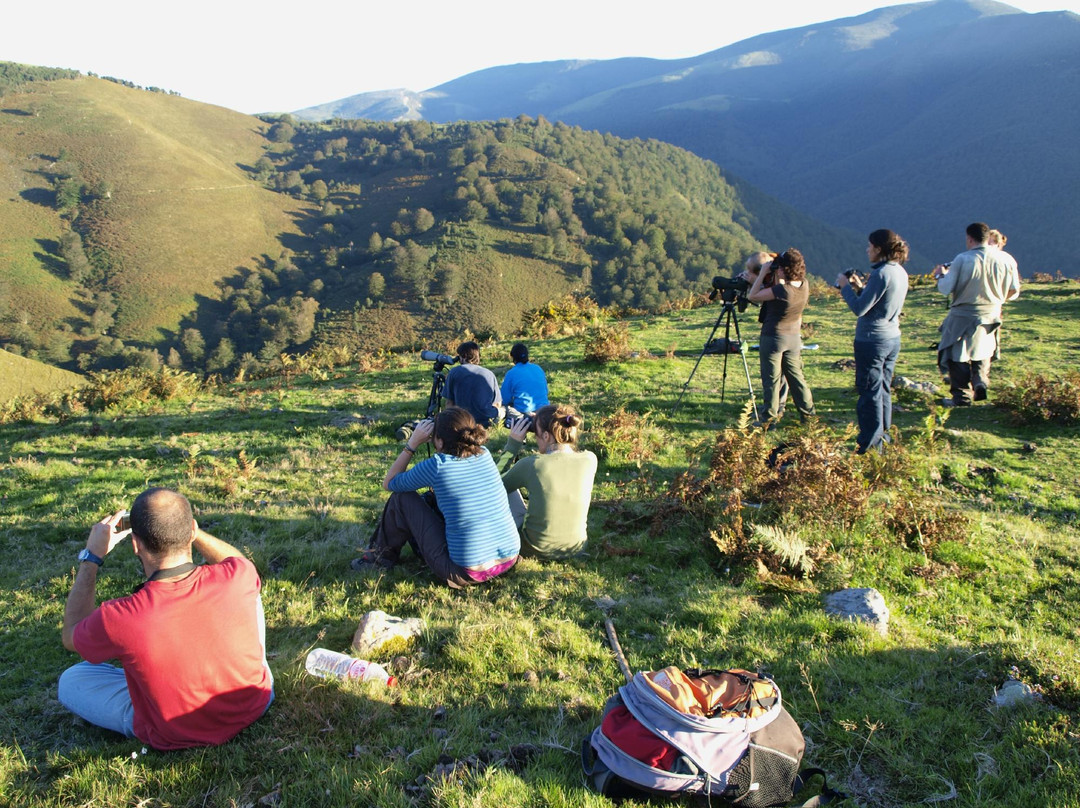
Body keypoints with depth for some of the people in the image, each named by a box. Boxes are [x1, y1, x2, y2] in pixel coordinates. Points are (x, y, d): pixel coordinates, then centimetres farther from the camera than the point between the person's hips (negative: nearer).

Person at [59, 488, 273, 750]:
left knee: (70, 681, 14)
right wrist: (183, 526, 3)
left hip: (172, 737, -2)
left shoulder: (117, 618, -33)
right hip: (255, 707, 2)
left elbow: (71, 636, -5)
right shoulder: (237, 578, -27)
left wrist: (91, 557, -1)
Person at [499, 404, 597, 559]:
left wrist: (513, 444, -3)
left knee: (506, 487, 17)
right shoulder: (590, 460, -13)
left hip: (535, 549, -4)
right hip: (576, 547, 4)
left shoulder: (532, 465, -24)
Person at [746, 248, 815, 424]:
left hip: (773, 337, -7)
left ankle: (770, 418, 9)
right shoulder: (804, 285, -4)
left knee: (771, 378, 2)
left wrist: (763, 273, -12)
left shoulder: (781, 290, -26)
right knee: (795, 376, 18)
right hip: (794, 337, 7)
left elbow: (752, 296, -16)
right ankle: (808, 412, 25)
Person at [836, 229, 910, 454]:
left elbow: (859, 308, -20)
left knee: (870, 395, -2)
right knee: (883, 391, 17)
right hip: (892, 338, 9)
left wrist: (846, 287, -6)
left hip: (872, 340, -9)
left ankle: (870, 447, 3)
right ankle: (881, 439, 27)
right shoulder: (900, 272, 9)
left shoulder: (882, 273, -19)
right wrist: (860, 288, 12)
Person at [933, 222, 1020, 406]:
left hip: (963, 316, -4)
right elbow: (1013, 292, 3)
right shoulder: (1006, 259, -3)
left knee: (958, 356, 10)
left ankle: (962, 396, 13)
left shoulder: (962, 259, -15)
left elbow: (945, 289, -13)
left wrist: (940, 275, 8)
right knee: (983, 353, 25)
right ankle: (981, 382, 4)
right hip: (991, 316, 4)